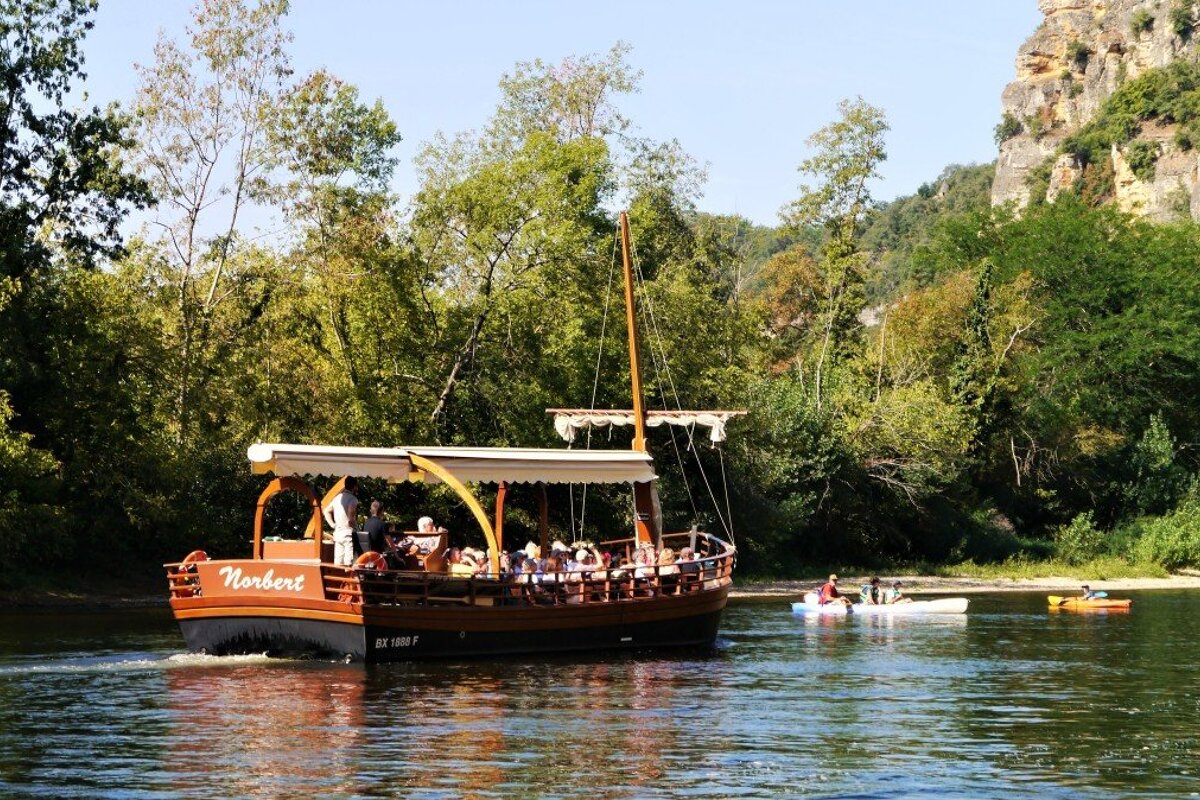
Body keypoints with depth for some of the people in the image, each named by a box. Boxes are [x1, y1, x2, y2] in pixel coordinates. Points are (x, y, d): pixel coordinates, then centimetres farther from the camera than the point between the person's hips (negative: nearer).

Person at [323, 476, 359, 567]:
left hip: (338, 532, 7)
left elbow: (326, 511, 21)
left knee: (338, 562, 8)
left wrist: (332, 524, 15)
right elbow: (351, 510, -29)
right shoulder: (352, 498, -10)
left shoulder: (337, 497, 13)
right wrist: (351, 521, -14)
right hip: (348, 532, -7)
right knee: (348, 563, -8)